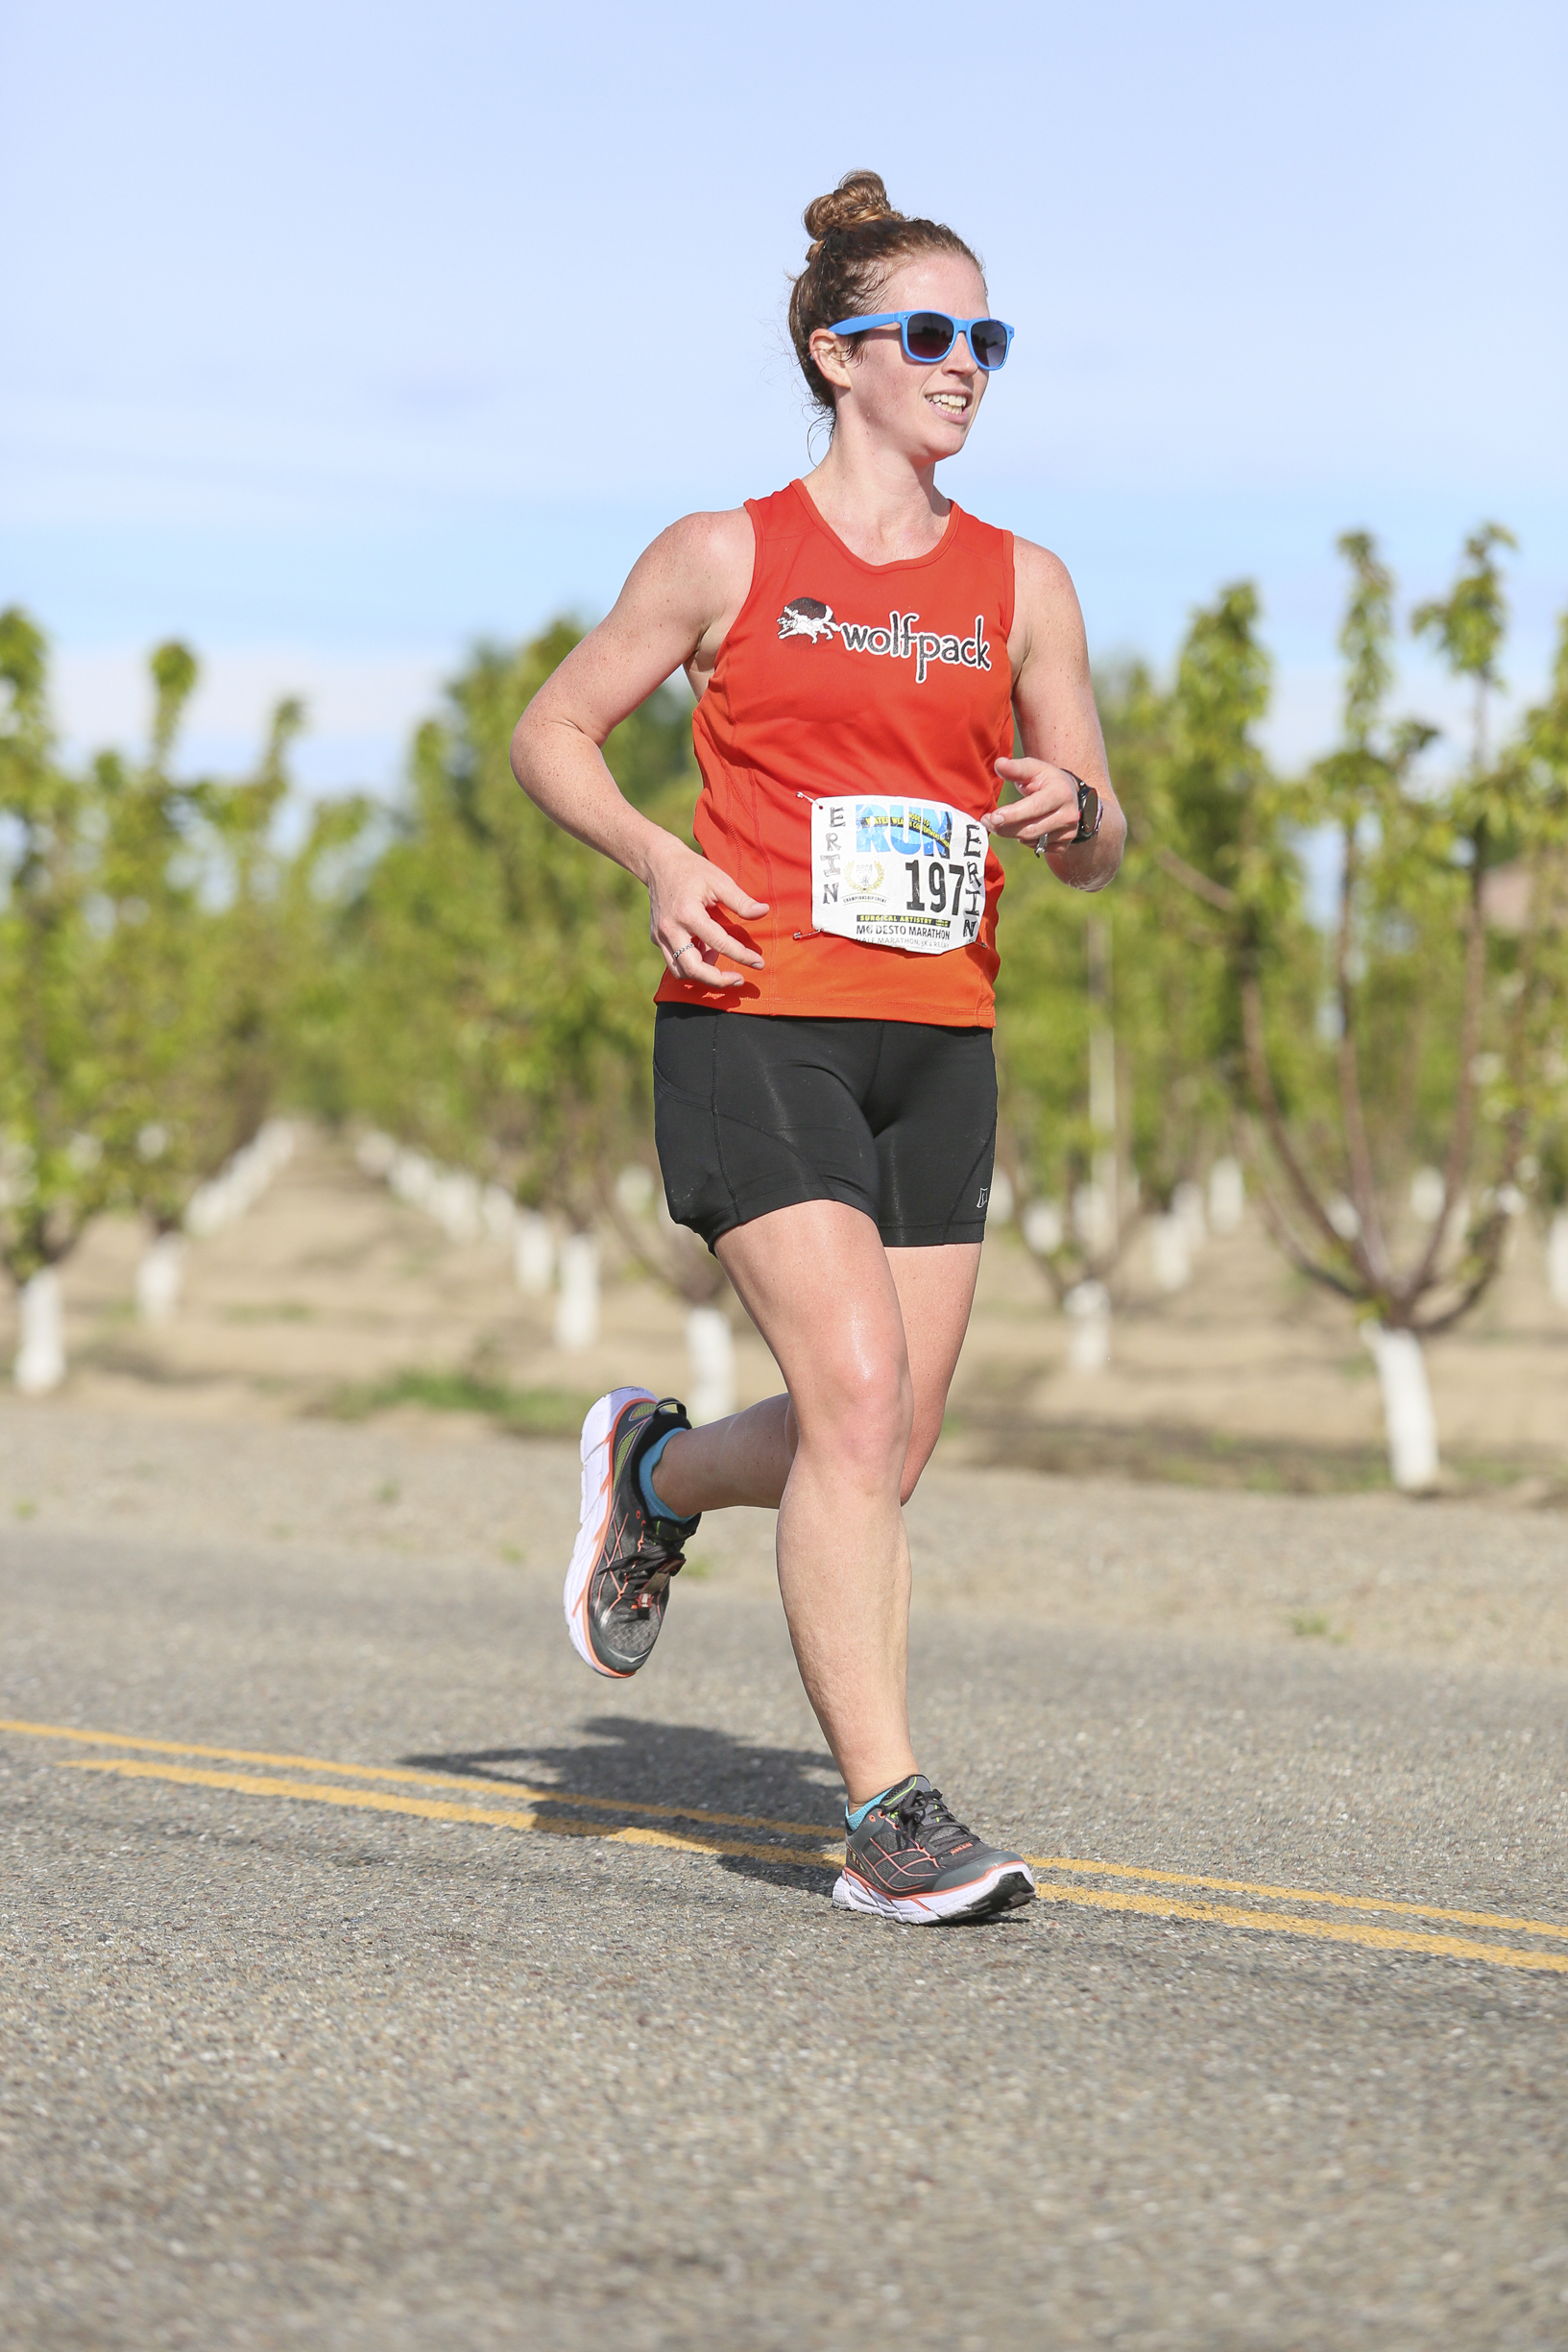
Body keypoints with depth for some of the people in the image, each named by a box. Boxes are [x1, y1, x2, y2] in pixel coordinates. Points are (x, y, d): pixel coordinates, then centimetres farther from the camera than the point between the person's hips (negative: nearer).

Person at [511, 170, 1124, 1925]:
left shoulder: (1022, 586, 12)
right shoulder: (727, 560, 3)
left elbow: (1098, 854, 14)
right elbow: (551, 735, 10)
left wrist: (1072, 812, -11)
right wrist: (661, 860, -8)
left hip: (935, 1039, 5)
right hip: (756, 1019, -5)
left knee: (885, 1451, 5)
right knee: (857, 1400, -17)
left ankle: (657, 1472, 37)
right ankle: (888, 1813, -13)